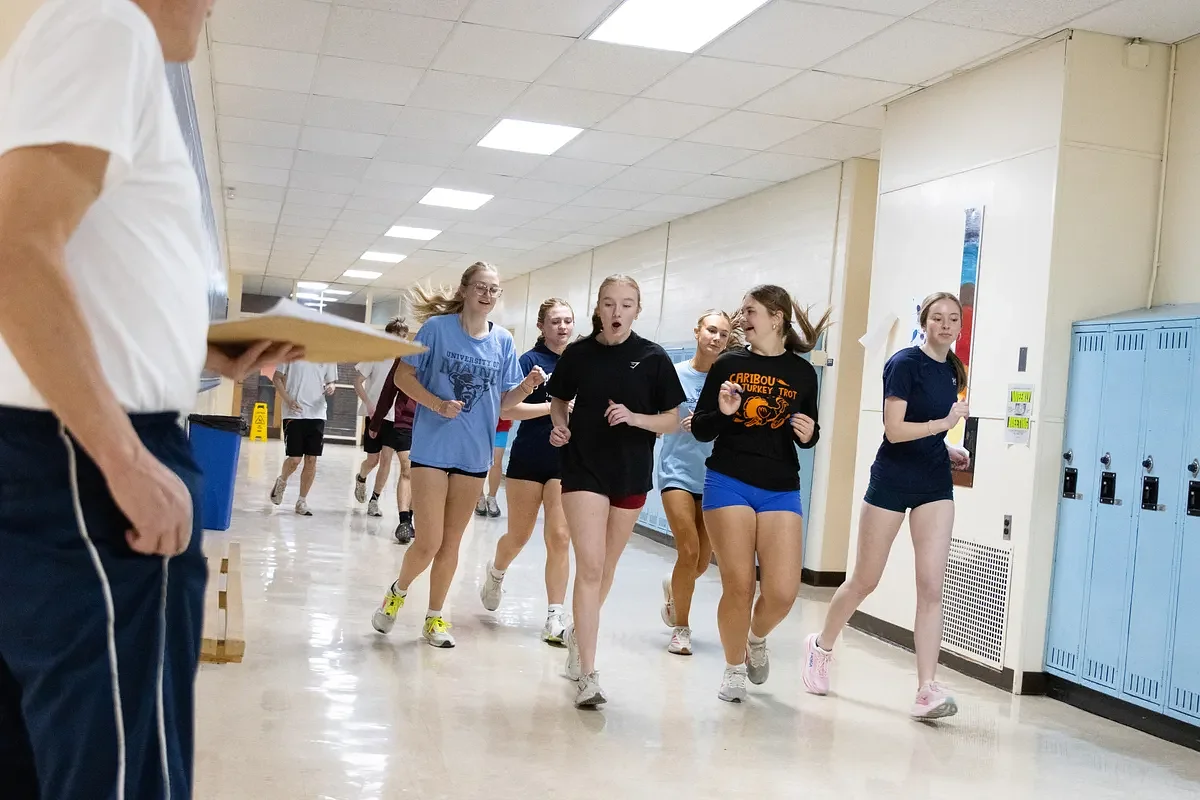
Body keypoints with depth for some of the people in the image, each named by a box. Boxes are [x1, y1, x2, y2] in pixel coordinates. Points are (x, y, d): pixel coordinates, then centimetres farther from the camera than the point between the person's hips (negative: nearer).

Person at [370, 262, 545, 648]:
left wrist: (527, 386, -14)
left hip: (474, 453, 4)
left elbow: (504, 402, 7)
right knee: (430, 541, -7)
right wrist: (438, 404, -19)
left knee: (451, 542, 12)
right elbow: (403, 376, -4)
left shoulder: (503, 341, 3)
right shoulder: (438, 327, -7)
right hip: (432, 448, -3)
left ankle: (434, 617, 27)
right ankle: (398, 592, 23)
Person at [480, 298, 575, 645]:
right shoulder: (530, 361, -6)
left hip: (567, 461, 2)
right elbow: (508, 409, -15)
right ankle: (496, 572, 44)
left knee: (559, 538, -6)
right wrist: (554, 406, -21)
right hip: (529, 459, -2)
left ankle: (556, 618, -1)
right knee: (519, 536, 11)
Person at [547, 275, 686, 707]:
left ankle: (579, 631, 43)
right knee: (589, 567, -11)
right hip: (584, 469, -2)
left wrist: (635, 417, -19)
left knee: (606, 568, 16)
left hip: (631, 474, 2)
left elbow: (673, 420, -1)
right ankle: (587, 675, -9)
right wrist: (560, 425, -6)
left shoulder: (653, 358, -5)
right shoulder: (578, 353, -3)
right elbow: (559, 400, 14)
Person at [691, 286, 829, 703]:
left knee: (782, 591, -8)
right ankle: (734, 669, 20)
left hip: (781, 490, 1)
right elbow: (700, 430, 4)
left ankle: (757, 638, 26)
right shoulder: (728, 365, 3)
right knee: (738, 586, -4)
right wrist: (722, 411, -16)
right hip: (728, 482, -1)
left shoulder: (802, 372, 4)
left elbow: (808, 435, 14)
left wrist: (809, 433, -8)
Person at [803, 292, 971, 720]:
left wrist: (948, 449, 7)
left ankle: (927, 689, -8)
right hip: (892, 480, -5)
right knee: (865, 580, 7)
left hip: (935, 483, 5)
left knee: (931, 586, -7)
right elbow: (894, 430, -18)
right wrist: (944, 422, -24)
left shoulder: (954, 369, 9)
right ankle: (822, 646, 32)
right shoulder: (905, 362, -12)